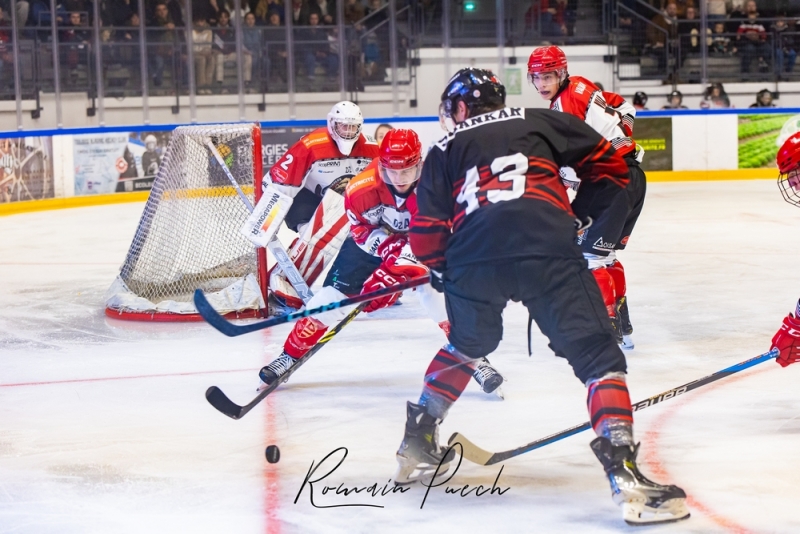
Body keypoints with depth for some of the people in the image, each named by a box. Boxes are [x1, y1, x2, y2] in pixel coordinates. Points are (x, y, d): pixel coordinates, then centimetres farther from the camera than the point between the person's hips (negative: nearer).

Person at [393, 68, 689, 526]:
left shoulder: (445, 151, 28)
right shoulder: (539, 123, 26)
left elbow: (427, 234, 19)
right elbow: (610, 165, 23)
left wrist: (445, 272, 36)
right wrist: (582, 220, 32)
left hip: (472, 256, 3)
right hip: (548, 249, -3)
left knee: (468, 344, 32)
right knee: (597, 356, 0)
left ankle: (418, 444, 37)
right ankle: (624, 472, -16)